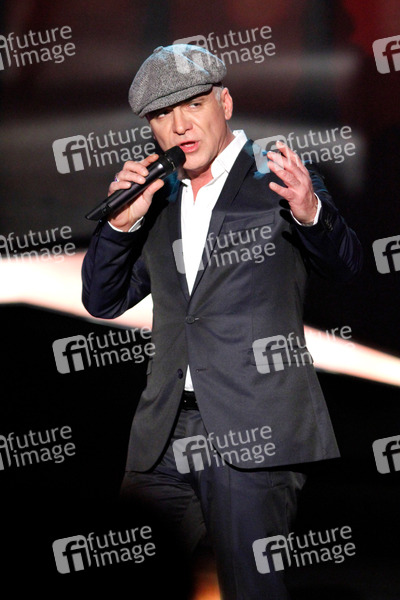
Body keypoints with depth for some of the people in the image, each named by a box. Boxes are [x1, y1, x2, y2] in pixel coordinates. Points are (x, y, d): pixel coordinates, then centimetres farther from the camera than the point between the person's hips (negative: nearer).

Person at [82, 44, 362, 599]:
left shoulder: (274, 178, 3)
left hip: (254, 433, -5)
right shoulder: (159, 200, 16)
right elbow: (103, 302, 16)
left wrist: (311, 214, -27)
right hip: (164, 438, 5)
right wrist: (121, 224, -2)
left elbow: (345, 267, -5)